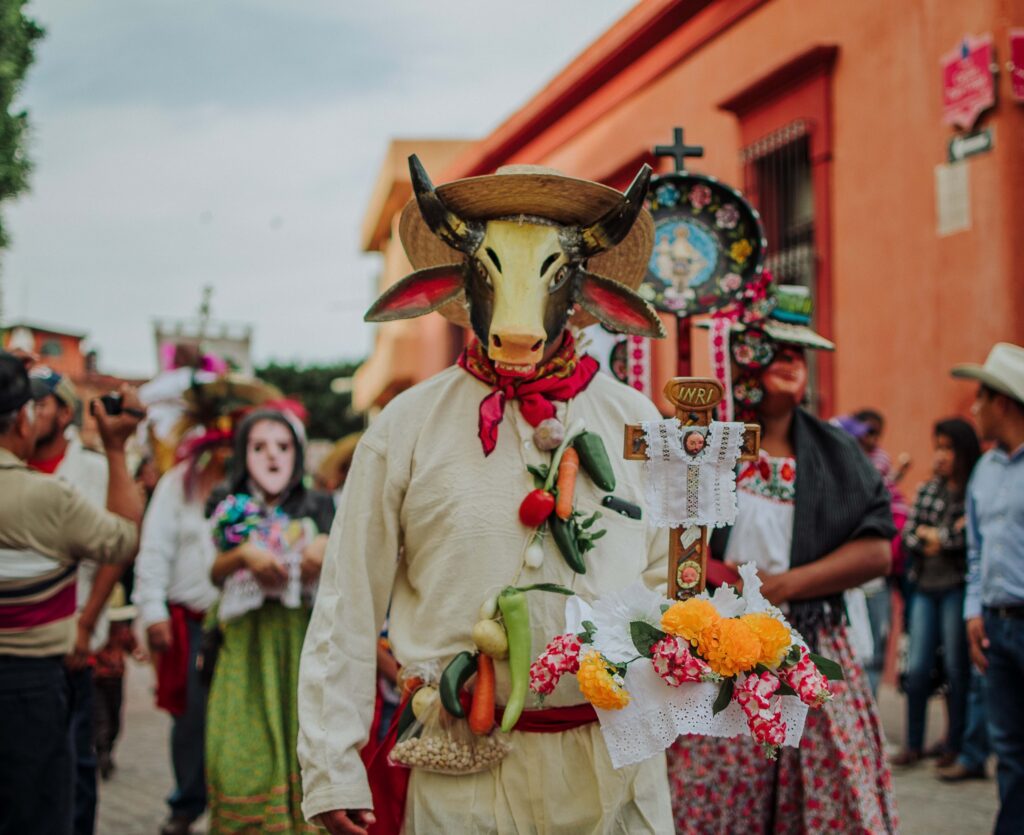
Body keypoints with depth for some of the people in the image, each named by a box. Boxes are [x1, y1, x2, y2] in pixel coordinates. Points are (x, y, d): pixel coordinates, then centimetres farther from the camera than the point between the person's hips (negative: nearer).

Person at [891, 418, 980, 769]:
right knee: (917, 668, 4)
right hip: (925, 586, 5)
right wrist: (948, 536, -8)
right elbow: (909, 536, 7)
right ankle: (914, 743, 14)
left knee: (956, 667, 3)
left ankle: (955, 746, 13)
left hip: (957, 586, -4)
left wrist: (934, 536, -6)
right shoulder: (927, 490, 12)